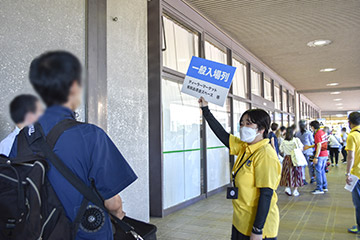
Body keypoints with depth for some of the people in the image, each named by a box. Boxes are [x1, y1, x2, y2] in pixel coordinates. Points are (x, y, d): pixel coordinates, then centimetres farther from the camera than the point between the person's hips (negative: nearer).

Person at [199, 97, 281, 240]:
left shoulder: (265, 155, -21)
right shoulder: (243, 147, 3)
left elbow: (266, 194, -23)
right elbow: (222, 134, 8)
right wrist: (205, 109, 9)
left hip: (258, 224, -8)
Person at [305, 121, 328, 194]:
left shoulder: (317, 134, -16)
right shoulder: (323, 132, 12)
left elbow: (319, 146, -22)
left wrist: (316, 157, -22)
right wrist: (309, 147, 28)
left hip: (320, 155, -9)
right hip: (325, 155, 9)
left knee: (318, 171, -2)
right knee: (322, 171, 18)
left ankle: (319, 189, 1)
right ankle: (324, 187, 24)